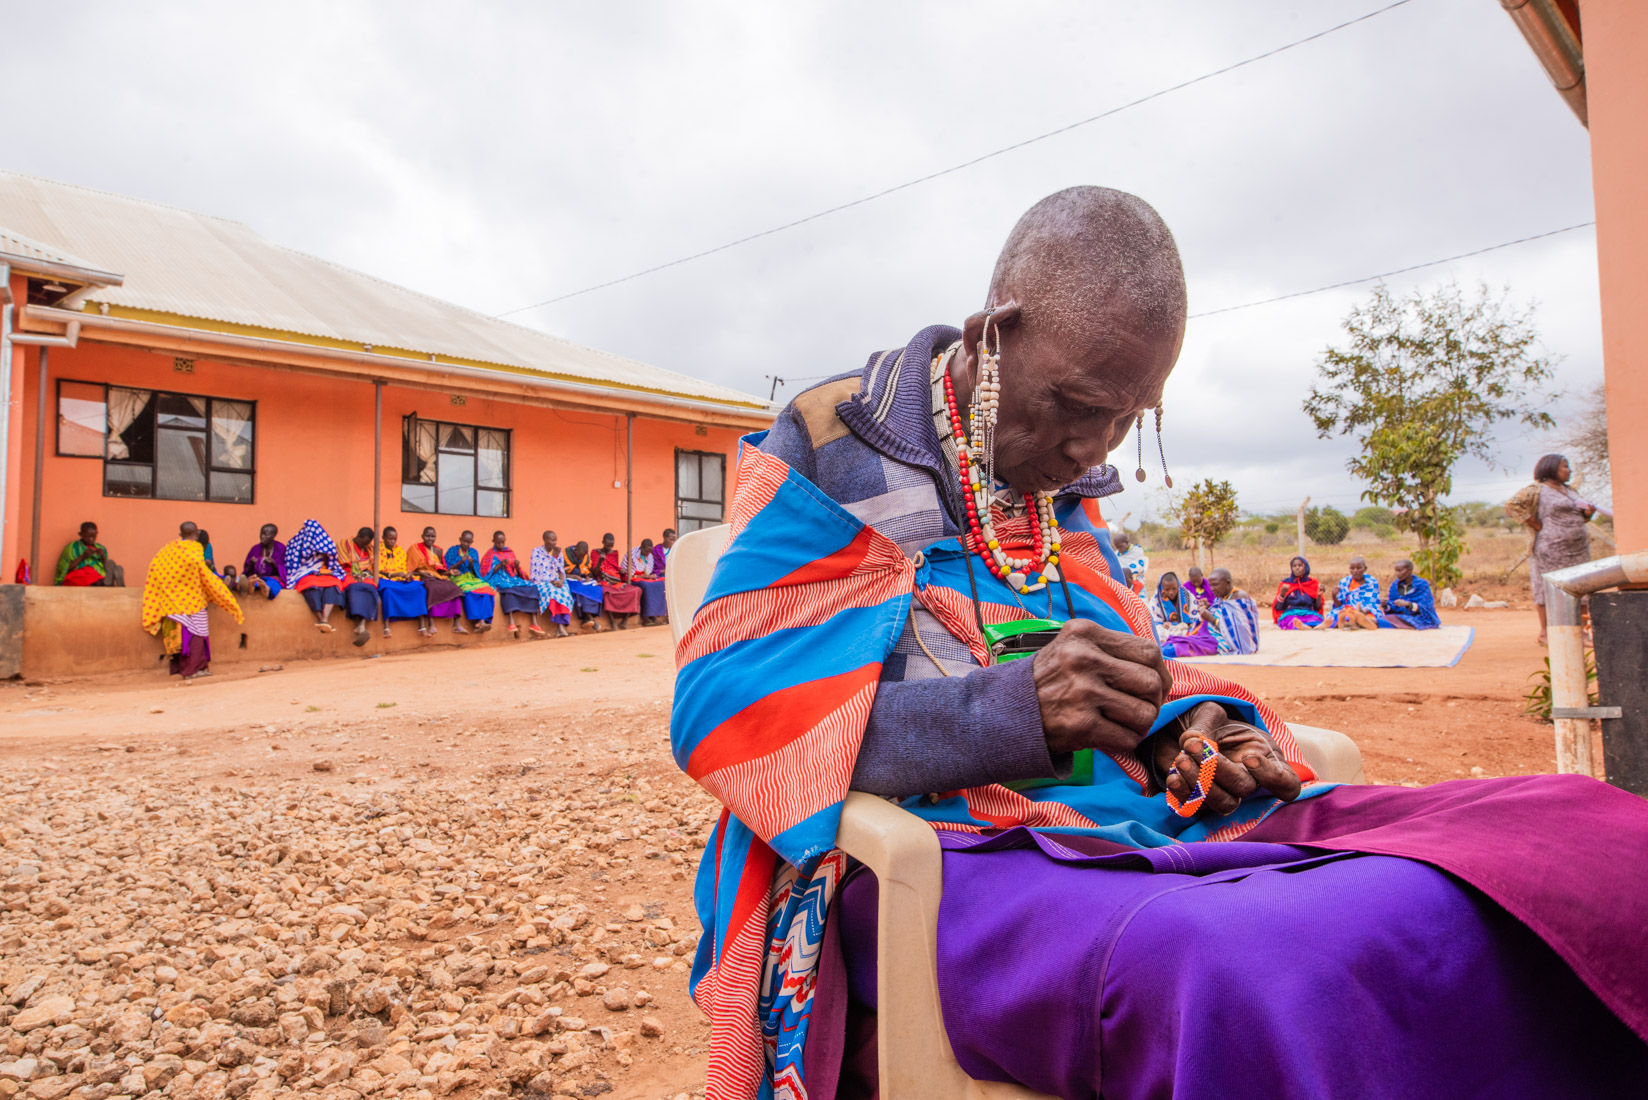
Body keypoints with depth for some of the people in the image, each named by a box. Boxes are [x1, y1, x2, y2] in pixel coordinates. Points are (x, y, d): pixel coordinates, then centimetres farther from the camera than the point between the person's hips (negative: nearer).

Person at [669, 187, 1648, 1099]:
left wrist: (1191, 723, 0)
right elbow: (723, 708, -13)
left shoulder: (1060, 484, 17)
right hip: (943, 860, -7)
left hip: (1141, 826, 8)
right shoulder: (833, 456, -4)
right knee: (1265, 976, -43)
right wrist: (1015, 710, -24)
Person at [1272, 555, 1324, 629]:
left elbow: (1317, 608, 16)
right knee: (1293, 622, -40)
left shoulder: (1313, 583, 17)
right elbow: (1277, 608, 8)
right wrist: (1282, 594, -10)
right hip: (1290, 614, -1)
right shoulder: (1285, 583, 13)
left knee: (1316, 619, -37)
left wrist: (1319, 596, -2)